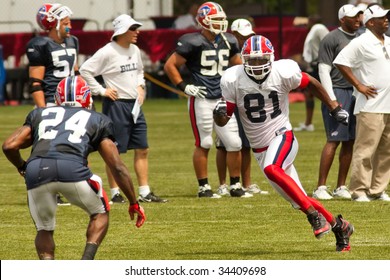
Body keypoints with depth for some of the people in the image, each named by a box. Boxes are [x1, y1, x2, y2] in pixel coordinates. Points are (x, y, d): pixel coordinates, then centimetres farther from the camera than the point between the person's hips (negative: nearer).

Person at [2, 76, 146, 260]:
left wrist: (21, 167, 41)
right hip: (72, 169, -2)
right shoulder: (97, 121, 27)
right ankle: (86, 264, 5)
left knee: (44, 230, 26)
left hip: (36, 171, 2)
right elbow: (118, 168, 22)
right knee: (100, 213, 26)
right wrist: (134, 203, 31)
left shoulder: (40, 114, 31)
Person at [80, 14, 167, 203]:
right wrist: (101, 90, -14)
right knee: (115, 152, 0)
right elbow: (85, 70, -16)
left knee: (142, 150, 7)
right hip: (116, 104, -8)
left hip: (135, 104, 8)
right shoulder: (107, 52, -14)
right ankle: (115, 193, 7)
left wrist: (140, 87, 11)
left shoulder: (135, 50, 9)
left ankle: (145, 193, 11)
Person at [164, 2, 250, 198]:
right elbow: (170, 66, -6)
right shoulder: (193, 42, -10)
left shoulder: (228, 42, 9)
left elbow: (238, 67, 26)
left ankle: (235, 185, 13)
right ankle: (203, 187, 10)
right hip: (202, 100, -6)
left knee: (234, 143, 2)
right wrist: (184, 87, -10)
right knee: (203, 144, 1)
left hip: (223, 99, 6)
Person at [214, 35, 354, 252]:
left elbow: (311, 84, 5)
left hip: (282, 136, -4)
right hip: (260, 149, 4)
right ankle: (338, 226, 25)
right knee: (299, 200, 6)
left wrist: (335, 109, 11)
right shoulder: (234, 79, -10)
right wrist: (219, 113, -28)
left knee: (272, 169, -36)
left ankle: (315, 215, -29)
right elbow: (223, 121, -5)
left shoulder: (283, 72, -14)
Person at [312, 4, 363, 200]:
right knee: (334, 140, -11)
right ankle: (321, 187, -8)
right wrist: (332, 99, -15)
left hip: (356, 94, 7)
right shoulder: (332, 39, -6)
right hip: (338, 91, -7)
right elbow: (324, 70, -9)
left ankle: (341, 187, 11)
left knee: (350, 142, 5)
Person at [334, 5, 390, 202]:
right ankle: (359, 190, -4)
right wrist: (359, 86, -14)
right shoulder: (361, 43, -9)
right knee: (365, 149, -8)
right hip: (370, 106, -8)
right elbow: (341, 62, -14)